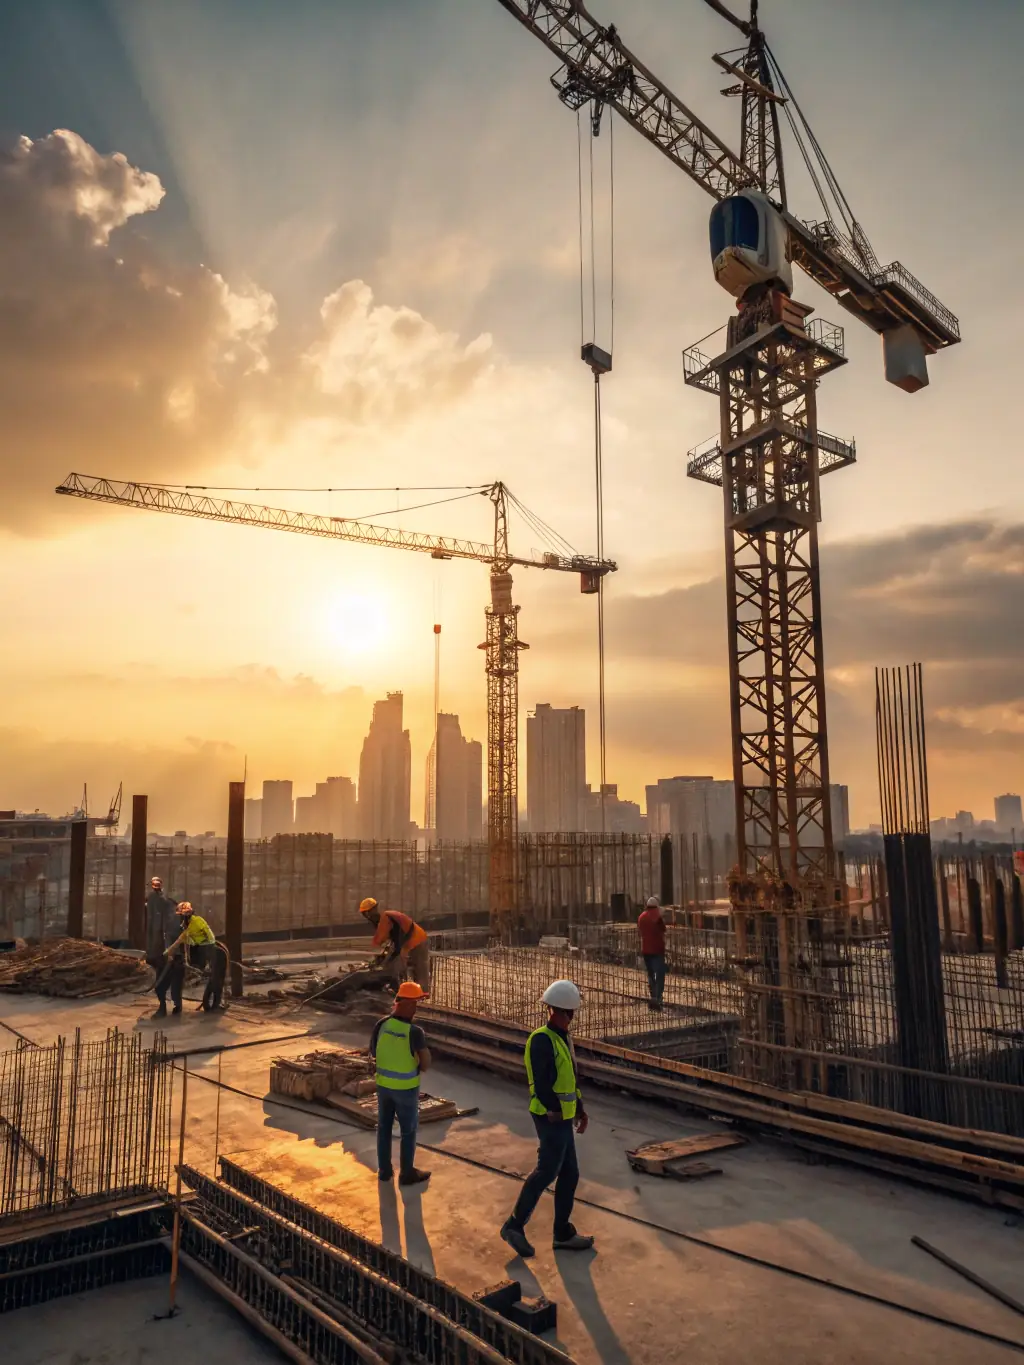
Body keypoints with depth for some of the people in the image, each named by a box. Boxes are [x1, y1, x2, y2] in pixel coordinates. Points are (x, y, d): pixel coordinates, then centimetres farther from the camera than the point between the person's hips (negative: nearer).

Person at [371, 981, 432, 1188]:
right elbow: (426, 1064, -18)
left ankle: (384, 1170, 33)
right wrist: (416, 1066, 2)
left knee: (384, 1127, 20)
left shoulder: (381, 1024, -12)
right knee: (408, 1130, 14)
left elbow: (373, 1053, 3)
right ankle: (407, 1173, 26)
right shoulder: (415, 1032, -27)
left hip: (383, 1083, 5)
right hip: (406, 1087, -5)